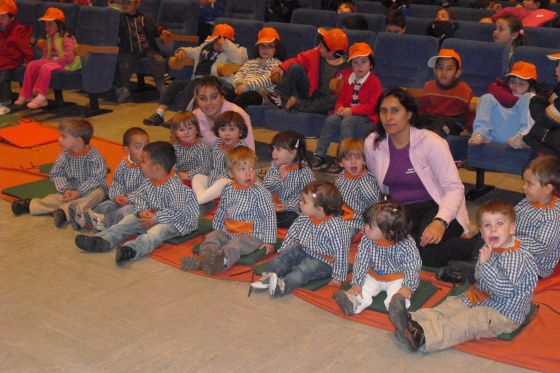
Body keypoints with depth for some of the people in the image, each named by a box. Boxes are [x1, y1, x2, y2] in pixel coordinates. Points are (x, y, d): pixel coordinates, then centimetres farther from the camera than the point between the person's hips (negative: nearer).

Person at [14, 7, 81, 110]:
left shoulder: (66, 38, -14)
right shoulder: (50, 38, 14)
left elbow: (69, 57, -24)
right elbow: (46, 54, 22)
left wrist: (56, 61, -24)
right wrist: (45, 59, 0)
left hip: (65, 64, -9)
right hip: (51, 61, 9)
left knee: (46, 67, -35)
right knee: (32, 65, -8)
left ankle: (41, 97, -32)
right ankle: (26, 95, -5)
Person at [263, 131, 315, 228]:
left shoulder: (304, 170, -12)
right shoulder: (274, 166, 3)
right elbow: (265, 186, -3)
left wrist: (286, 205, -20)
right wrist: (279, 178, -20)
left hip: (292, 210, -4)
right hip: (274, 206, 4)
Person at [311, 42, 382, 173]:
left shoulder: (375, 82, -7)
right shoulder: (347, 77, 11)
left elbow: (372, 106, -14)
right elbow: (341, 97, 15)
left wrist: (351, 110, -23)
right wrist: (340, 108, -9)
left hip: (366, 117, -6)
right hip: (346, 112, 6)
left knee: (347, 122, -33)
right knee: (330, 120, -21)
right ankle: (319, 156, -18)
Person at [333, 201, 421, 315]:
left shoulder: (406, 244, -25)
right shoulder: (366, 241, -16)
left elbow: (413, 267, -18)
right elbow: (360, 262, -10)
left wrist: (408, 287, -26)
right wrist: (356, 283, -17)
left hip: (398, 278, -1)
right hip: (374, 276, 2)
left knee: (396, 293, -31)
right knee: (363, 289, -23)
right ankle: (353, 302, -42)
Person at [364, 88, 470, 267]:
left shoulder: (431, 142, -13)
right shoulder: (372, 144, 0)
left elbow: (454, 187, -16)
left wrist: (440, 221, -32)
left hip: (436, 208, -4)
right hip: (400, 210, 5)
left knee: (426, 254, -32)